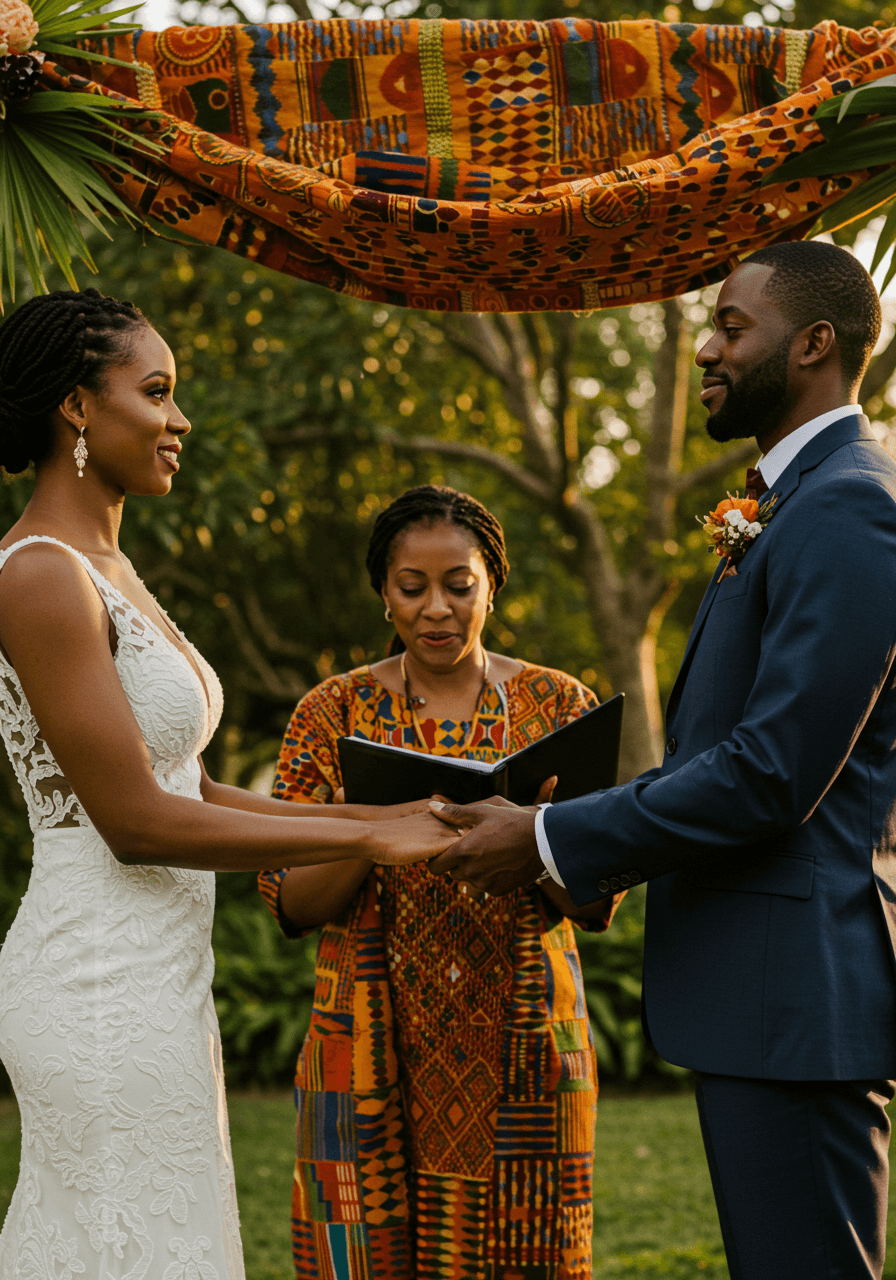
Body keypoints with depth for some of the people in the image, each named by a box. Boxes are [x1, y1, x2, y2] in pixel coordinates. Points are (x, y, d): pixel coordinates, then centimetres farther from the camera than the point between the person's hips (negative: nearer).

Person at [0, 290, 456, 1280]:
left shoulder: (105, 570, 14)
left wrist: (385, 818, 8)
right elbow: (135, 822, -19)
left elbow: (189, 793, 14)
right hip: (105, 986, -9)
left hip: (144, 976, 9)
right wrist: (364, 837, -15)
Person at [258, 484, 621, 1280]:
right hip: (375, 1050, 0)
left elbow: (599, 903, 1)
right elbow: (289, 903, -2)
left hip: (521, 1050, 1)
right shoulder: (335, 714, 3)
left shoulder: (558, 706, 4)